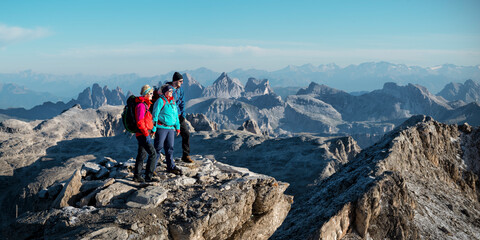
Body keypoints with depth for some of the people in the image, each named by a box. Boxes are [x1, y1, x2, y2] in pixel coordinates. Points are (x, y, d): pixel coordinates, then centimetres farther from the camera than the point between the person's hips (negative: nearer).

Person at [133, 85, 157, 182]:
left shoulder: (145, 104, 15)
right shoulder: (141, 105, -16)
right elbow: (140, 122, -22)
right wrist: (147, 135, -23)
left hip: (144, 134, 10)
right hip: (143, 134, -10)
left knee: (142, 155, 15)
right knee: (153, 154, -9)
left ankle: (137, 175, 24)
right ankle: (148, 176, -5)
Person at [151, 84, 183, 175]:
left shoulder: (173, 101, 16)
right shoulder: (160, 101, -8)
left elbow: (176, 115, 23)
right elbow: (155, 115, -10)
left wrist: (177, 127, 20)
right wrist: (153, 128, -13)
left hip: (171, 128, 7)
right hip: (161, 127, -7)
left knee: (170, 148, 11)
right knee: (158, 147, -3)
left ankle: (171, 167, 20)